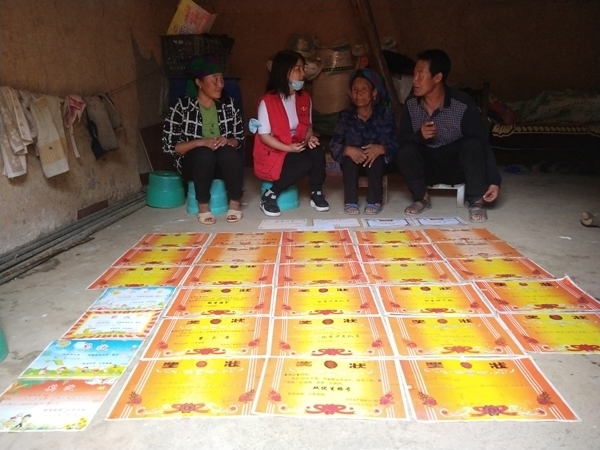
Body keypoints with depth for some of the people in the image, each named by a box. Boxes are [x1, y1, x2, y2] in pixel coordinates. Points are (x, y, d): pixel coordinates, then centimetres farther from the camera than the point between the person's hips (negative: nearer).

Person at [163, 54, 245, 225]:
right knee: (205, 153, -35)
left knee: (229, 153, -32)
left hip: (225, 163, 2)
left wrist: (227, 142, -18)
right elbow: (169, 145, -10)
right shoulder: (182, 106, -9)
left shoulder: (228, 104, 1)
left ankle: (235, 203, -16)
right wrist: (201, 142, -22)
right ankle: (203, 206, -20)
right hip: (193, 162, -2)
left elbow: (239, 139, 6)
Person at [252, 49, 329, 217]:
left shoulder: (305, 98, 3)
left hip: (297, 146, 5)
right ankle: (269, 196, -14)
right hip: (273, 153, -5)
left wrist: (309, 138, -13)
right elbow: (264, 135, -15)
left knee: (317, 151, -26)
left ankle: (316, 193, -6)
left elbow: (307, 126, 11)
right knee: (305, 163, -30)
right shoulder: (267, 101, -16)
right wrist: (289, 148, -24)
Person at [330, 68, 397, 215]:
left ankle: (375, 201, -26)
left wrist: (381, 149, -35)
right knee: (349, 157, -32)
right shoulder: (345, 115, -3)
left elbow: (394, 144, -12)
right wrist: (348, 150, -32)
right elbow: (334, 145, -11)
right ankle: (350, 201, -27)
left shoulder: (385, 114, -5)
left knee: (376, 158, -33)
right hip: (352, 162, 1)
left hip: (376, 162, -1)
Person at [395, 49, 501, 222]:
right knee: (405, 151, -28)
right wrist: (419, 135, -31)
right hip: (427, 166, 2)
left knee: (472, 144, -31)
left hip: (457, 166, -2)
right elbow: (402, 140, -8)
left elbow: (482, 143, -19)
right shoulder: (411, 103, -10)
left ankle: (476, 202, -20)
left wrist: (494, 180, -26)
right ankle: (421, 198, -7)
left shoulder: (464, 105, -20)